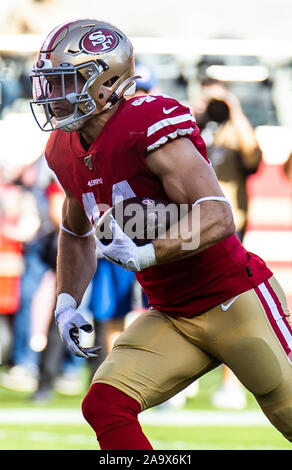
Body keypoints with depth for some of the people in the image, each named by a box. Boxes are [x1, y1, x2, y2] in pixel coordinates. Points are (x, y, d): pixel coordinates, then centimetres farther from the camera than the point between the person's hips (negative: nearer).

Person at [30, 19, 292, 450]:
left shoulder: (148, 128, -22)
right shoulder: (68, 154, 3)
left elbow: (217, 219, -28)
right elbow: (77, 234, 22)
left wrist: (144, 254, -38)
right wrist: (66, 303, 10)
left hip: (236, 301, -7)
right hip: (171, 318, 7)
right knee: (105, 406, -12)